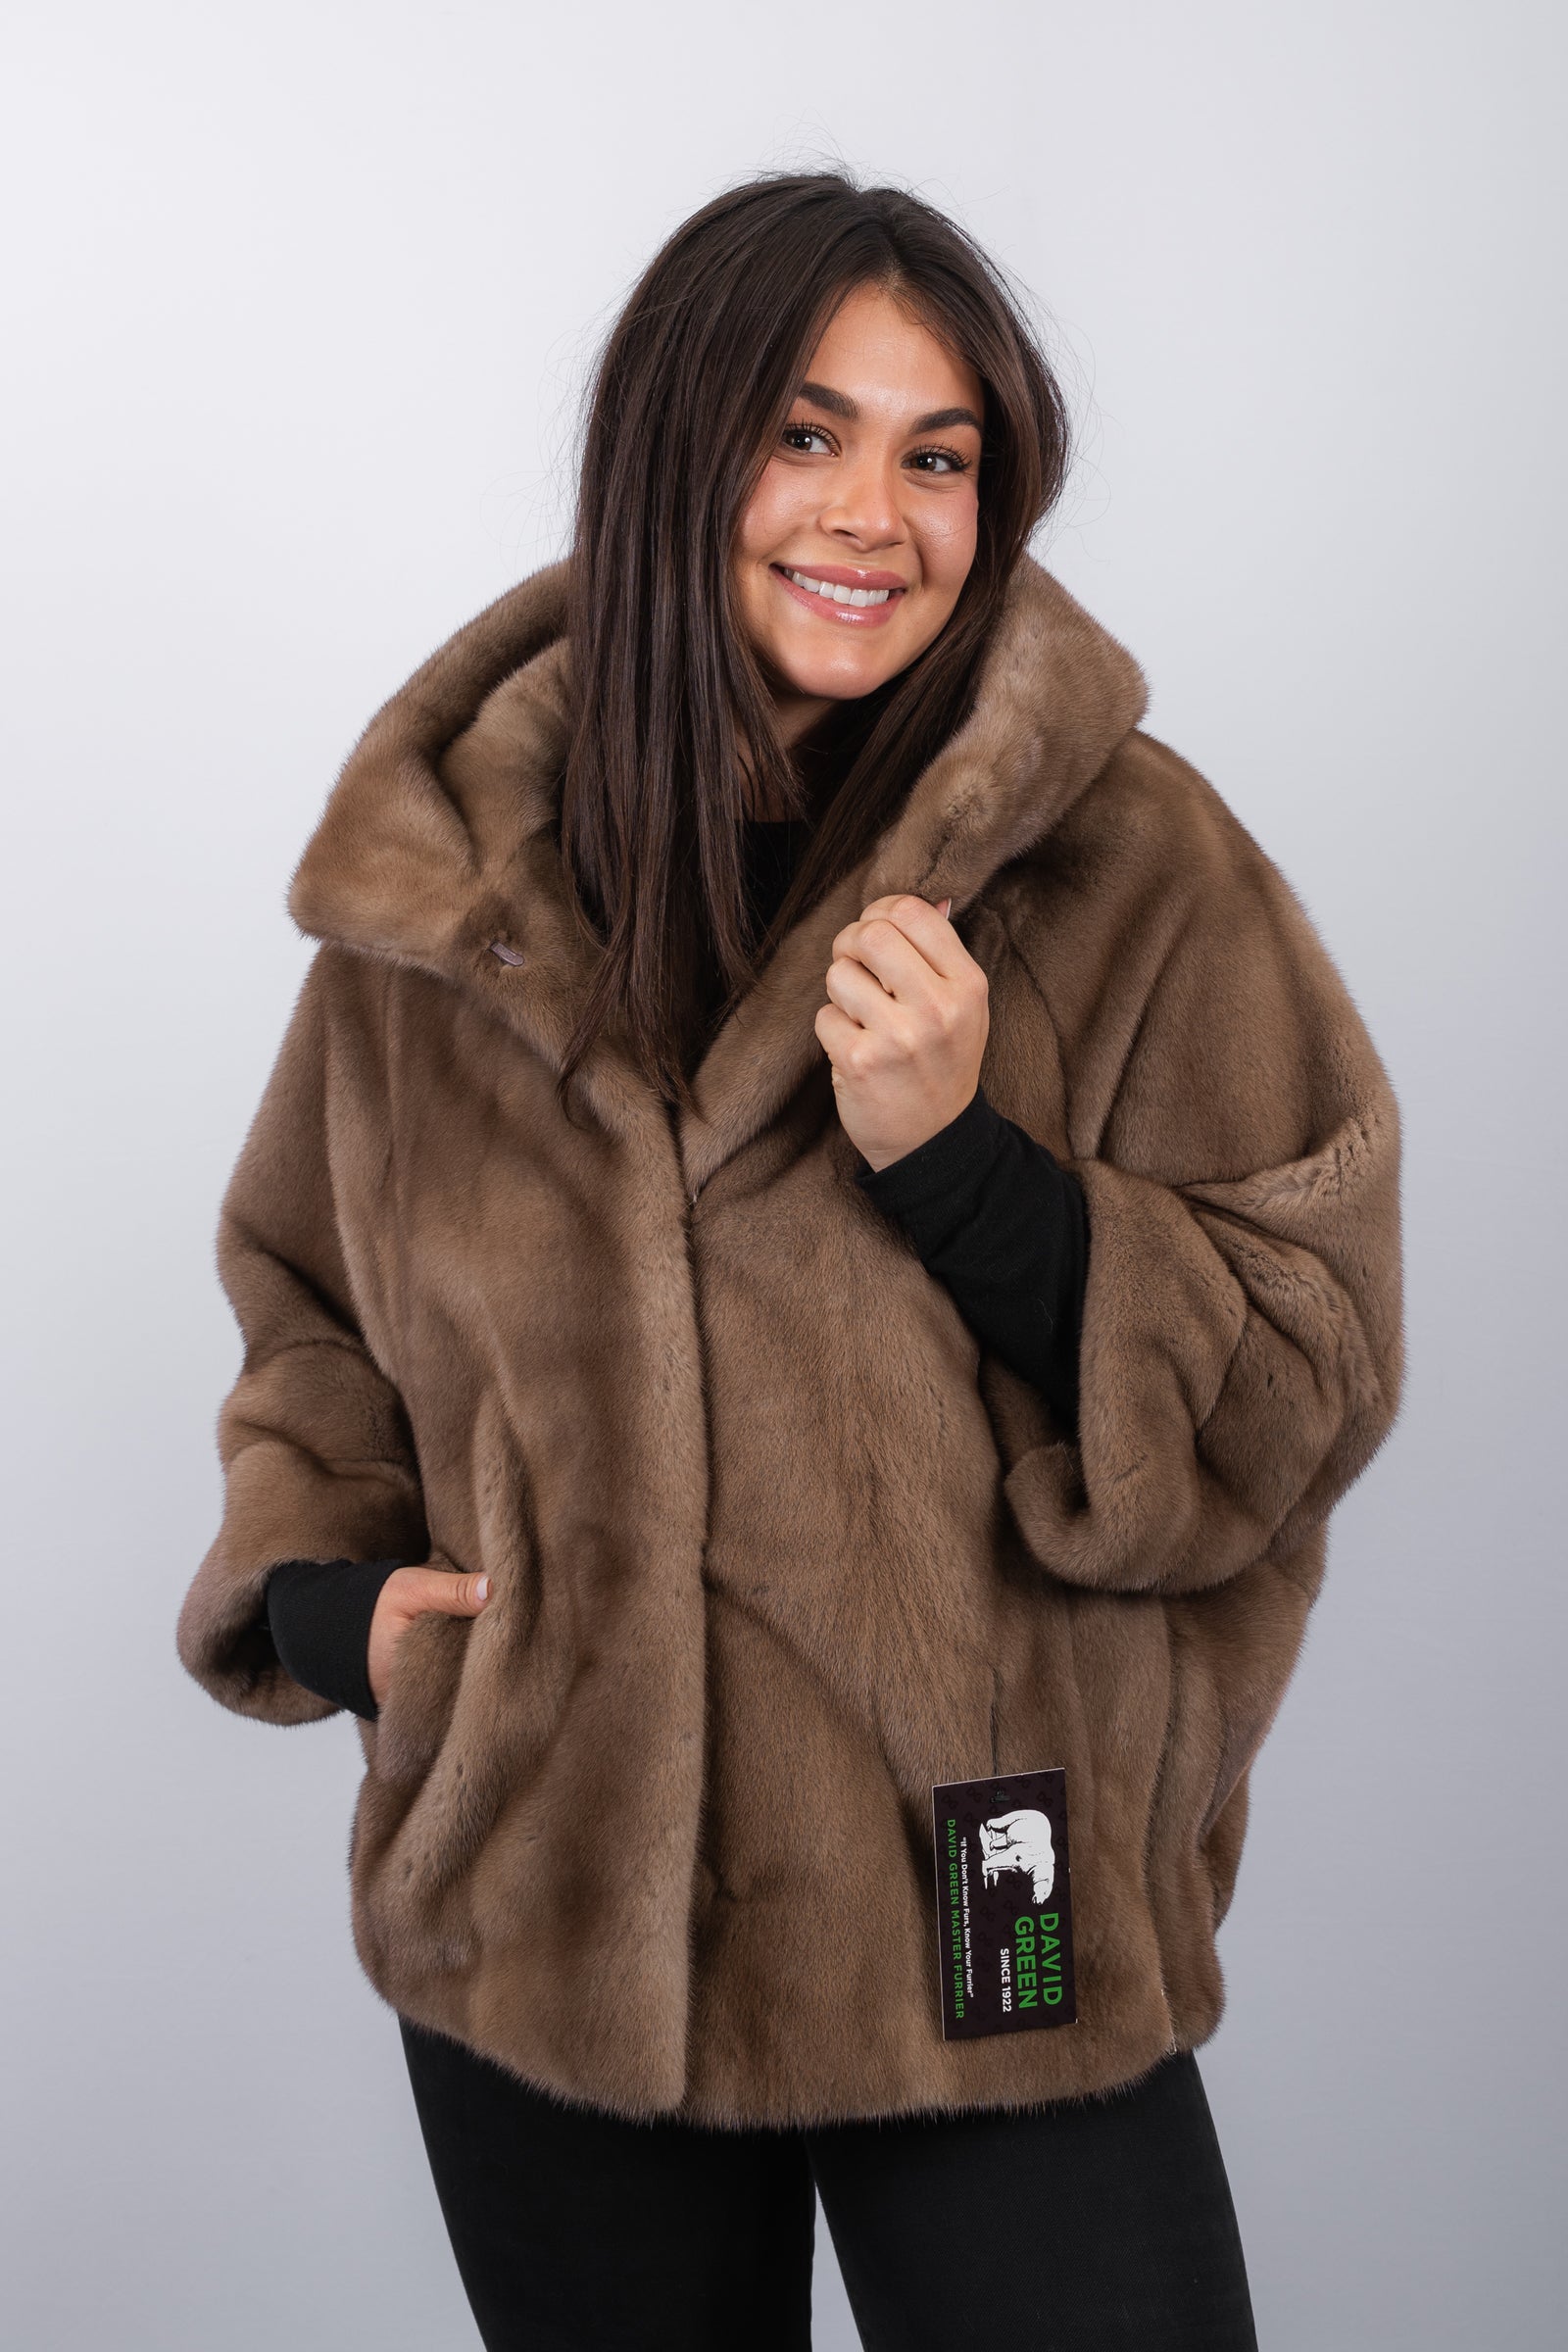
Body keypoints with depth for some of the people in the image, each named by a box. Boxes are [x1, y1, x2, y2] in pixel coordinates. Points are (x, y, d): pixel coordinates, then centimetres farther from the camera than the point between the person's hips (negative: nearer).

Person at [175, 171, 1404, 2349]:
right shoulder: (447, 872, 2)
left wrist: (959, 1159, -21)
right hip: (540, 1936, 3)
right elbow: (313, 1309, 15)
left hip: (1002, 1960, -2)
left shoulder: (1136, 867, -8)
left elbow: (1305, 1387, -8)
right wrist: (326, 1589, -2)